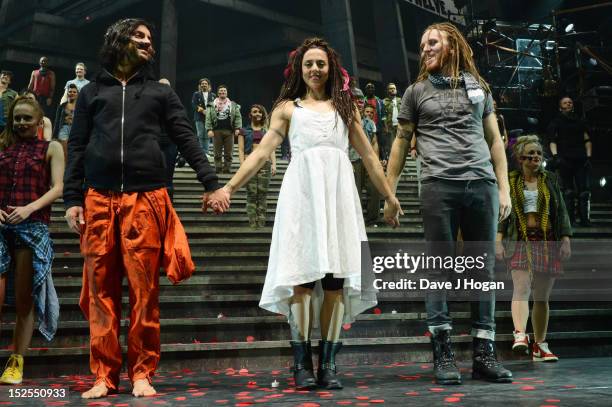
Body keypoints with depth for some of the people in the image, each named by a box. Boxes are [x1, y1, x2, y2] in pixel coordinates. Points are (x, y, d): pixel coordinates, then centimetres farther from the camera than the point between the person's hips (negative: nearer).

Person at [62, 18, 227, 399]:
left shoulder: (161, 92, 16)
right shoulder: (92, 92, 17)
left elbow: (186, 139, 9)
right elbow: (77, 148, 13)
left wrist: (211, 182, -2)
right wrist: (72, 198, 3)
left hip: (147, 199, -1)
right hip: (99, 200, 1)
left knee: (144, 290, -4)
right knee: (101, 290, 0)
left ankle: (142, 374, 3)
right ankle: (104, 375, 6)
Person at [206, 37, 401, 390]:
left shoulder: (346, 107, 20)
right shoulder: (288, 107, 16)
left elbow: (368, 155, 22)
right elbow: (262, 153, 8)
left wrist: (389, 194, 20)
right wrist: (229, 187, -1)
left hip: (338, 191, 2)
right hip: (302, 191, -1)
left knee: (336, 276, -5)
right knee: (304, 273, -9)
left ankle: (328, 363, -1)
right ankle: (302, 363, -5)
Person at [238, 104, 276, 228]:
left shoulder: (267, 131, 19)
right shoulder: (244, 131, 14)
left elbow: (271, 149, 14)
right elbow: (241, 150, 7)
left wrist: (274, 164, 0)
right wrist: (243, 165, -6)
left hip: (265, 164, 1)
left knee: (262, 194, -5)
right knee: (252, 194, -8)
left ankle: (261, 223, -5)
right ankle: (252, 224, -9)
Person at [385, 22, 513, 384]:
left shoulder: (478, 87, 17)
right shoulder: (417, 91, 12)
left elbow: (494, 139, 17)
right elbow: (402, 142, 13)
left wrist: (504, 188, 8)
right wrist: (389, 193, 8)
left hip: (482, 184, 2)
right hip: (438, 185, -2)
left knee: (484, 269, 2)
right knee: (440, 268, -3)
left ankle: (484, 353, 8)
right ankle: (444, 353, 2)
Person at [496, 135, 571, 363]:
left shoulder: (550, 180, 13)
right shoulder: (510, 181, 8)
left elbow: (561, 212, 11)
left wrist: (566, 240, 1)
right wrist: (498, 241, -6)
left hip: (547, 242, 2)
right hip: (521, 241, -2)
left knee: (542, 297, 5)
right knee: (521, 288, -21)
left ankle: (540, 346, 11)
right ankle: (520, 334, -35)